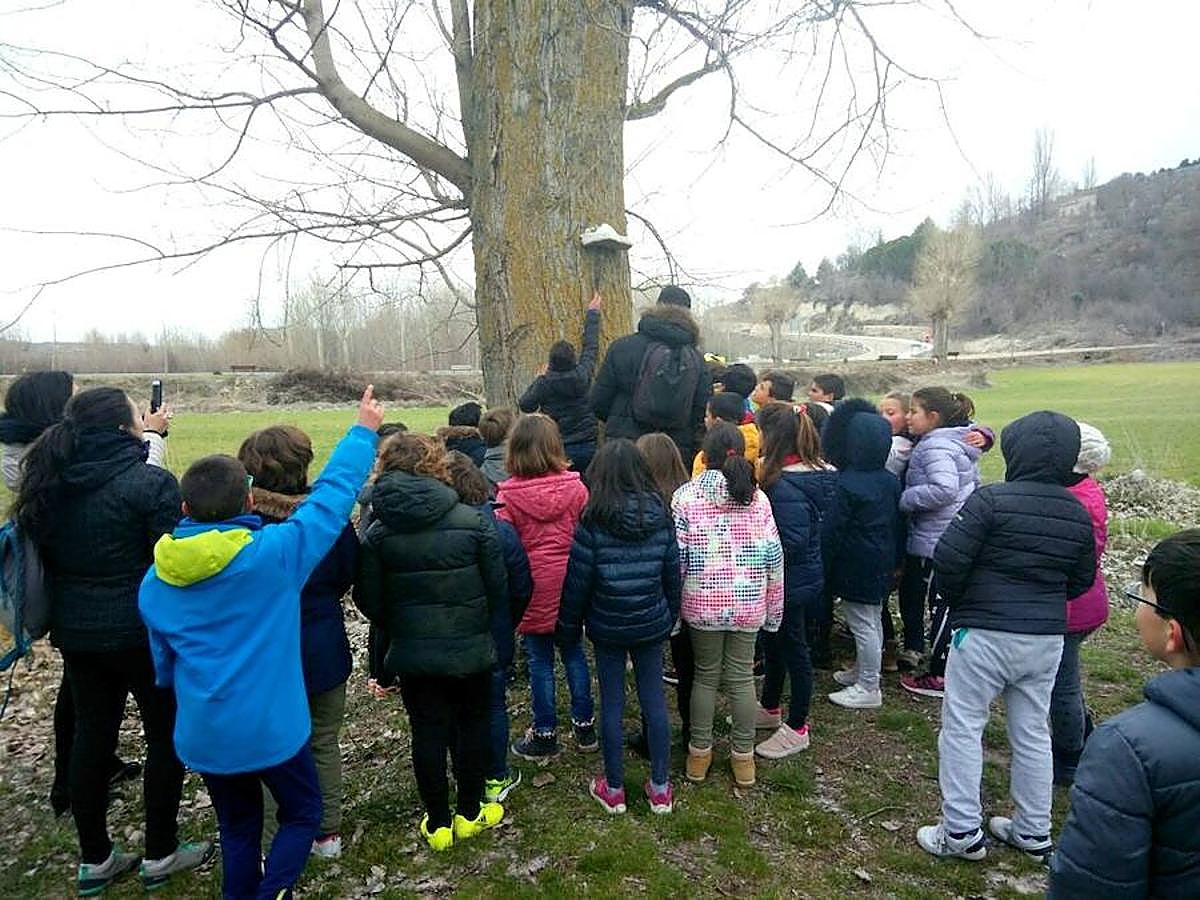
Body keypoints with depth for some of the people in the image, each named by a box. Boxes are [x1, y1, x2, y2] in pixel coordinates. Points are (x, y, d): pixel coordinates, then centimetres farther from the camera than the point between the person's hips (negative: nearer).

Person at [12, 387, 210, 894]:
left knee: (90, 737, 16)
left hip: (75, 632, 7)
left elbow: (45, 554, 11)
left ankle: (94, 860, 29)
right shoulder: (151, 483, -18)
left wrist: (63, 616, 21)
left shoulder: (50, 484, 2)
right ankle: (160, 855, 22)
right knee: (167, 736, 10)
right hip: (142, 632, -6)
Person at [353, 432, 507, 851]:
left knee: (428, 731, 14)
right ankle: (469, 812, 32)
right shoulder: (472, 521, -14)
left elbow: (369, 601, -4)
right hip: (471, 649, -1)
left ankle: (438, 823, 27)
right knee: (472, 724, 17)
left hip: (412, 653, 1)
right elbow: (499, 589, -9)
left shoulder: (378, 531, -9)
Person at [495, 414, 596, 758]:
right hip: (570, 586, 2)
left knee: (540, 662, 10)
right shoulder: (575, 487, -7)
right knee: (573, 653, 17)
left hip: (532, 590, -2)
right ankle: (585, 727, 28)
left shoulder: (508, 495, -12)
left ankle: (545, 736, 21)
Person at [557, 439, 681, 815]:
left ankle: (613, 789, 23)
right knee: (654, 699, 12)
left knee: (612, 703, 9)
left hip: (607, 626, -3)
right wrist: (670, 617, 15)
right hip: (651, 623, 3)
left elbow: (578, 580, -10)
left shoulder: (593, 520, -15)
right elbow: (673, 573, 2)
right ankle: (660, 788, 24)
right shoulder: (660, 517, -5)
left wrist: (568, 626, 1)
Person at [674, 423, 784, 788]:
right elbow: (773, 557, 2)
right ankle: (744, 756, 23)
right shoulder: (758, 498, -2)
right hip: (748, 604, 2)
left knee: (706, 676, 14)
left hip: (703, 603, -1)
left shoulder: (686, 496, -9)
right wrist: (773, 607, 12)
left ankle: (699, 753, 24)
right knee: (742, 678, 12)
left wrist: (672, 606, 2)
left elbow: (675, 556, -8)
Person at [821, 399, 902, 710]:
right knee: (872, 620, 20)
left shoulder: (846, 484, -20)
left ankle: (868, 689, 9)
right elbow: (896, 523, 10)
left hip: (855, 565, -8)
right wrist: (894, 561, 19)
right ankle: (863, 671, 37)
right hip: (882, 563, 8)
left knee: (862, 624, 0)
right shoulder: (890, 480, 2)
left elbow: (835, 530, -17)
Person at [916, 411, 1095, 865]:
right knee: (1032, 734, 17)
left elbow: (948, 559, -18)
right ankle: (1034, 832, 29)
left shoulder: (992, 499, -16)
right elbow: (1080, 581, 12)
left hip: (985, 633, -6)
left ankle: (962, 831, 10)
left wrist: (957, 600, 1)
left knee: (962, 728, 5)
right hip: (1047, 638, 6)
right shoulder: (1079, 515, 3)